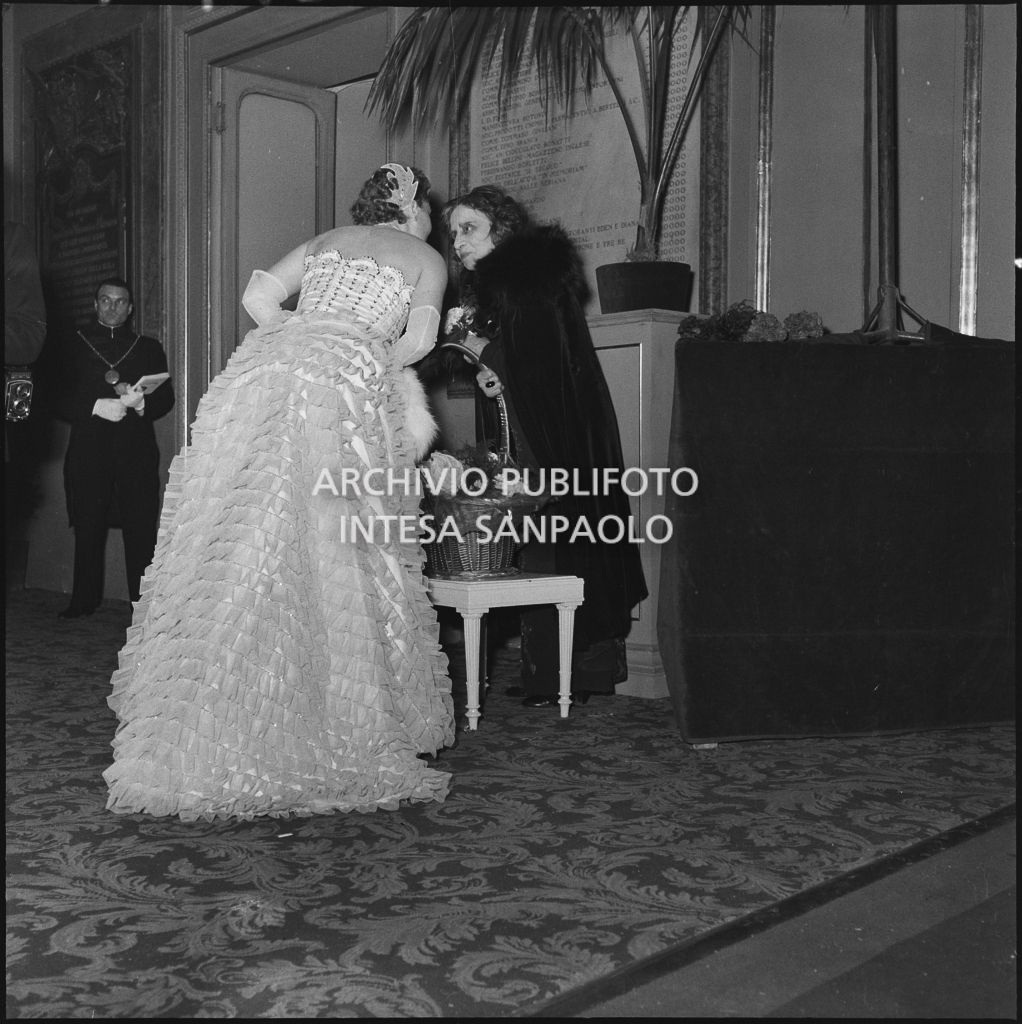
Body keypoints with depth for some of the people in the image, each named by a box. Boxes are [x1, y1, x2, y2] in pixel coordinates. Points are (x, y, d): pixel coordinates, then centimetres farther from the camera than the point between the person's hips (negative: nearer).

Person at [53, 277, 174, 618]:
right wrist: (97, 407, -11)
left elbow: (166, 397, 10)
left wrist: (141, 402, -11)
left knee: (142, 529, -6)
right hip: (88, 450, 0)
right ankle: (83, 600, 10)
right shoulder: (73, 345, 15)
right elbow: (60, 401, 6)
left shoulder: (149, 347, 18)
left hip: (137, 451, 0)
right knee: (88, 529, 0)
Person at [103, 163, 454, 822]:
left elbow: (259, 298, 16)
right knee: (334, 557, -2)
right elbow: (418, 340, 5)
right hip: (347, 384, -4)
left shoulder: (324, 242, 29)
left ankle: (207, 742, 4)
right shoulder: (428, 259, 20)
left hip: (263, 367, 4)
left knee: (238, 555, 2)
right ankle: (349, 737, 1)